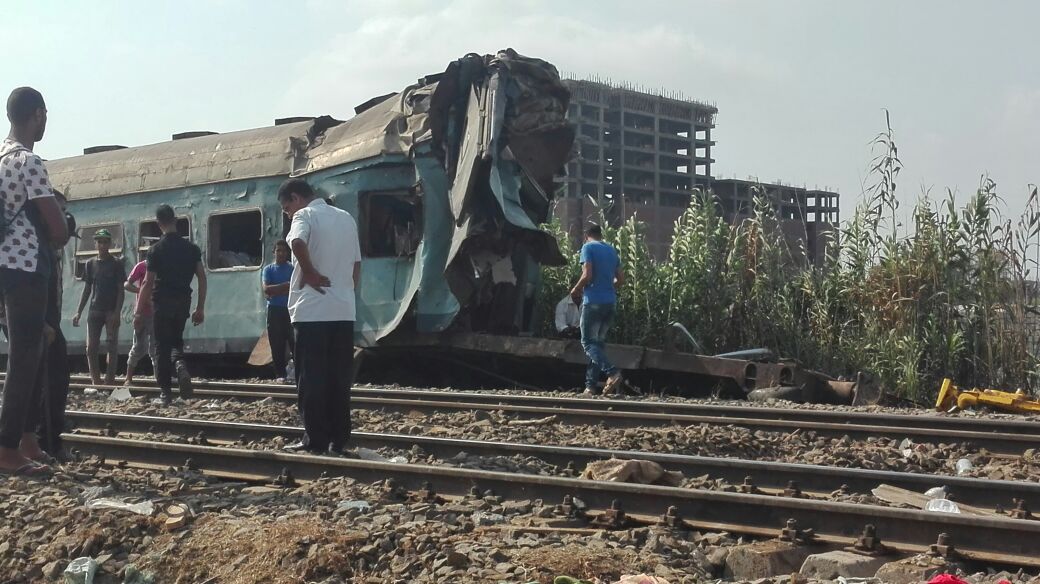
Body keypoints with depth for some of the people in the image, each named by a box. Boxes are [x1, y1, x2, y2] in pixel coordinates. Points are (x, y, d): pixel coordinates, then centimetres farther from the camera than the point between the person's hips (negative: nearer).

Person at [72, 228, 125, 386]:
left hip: (111, 312, -4)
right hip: (95, 311, 4)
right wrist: (79, 312, 6)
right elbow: (87, 290, 13)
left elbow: (121, 290, -4)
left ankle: (109, 382, -3)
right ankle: (95, 382, 6)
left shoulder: (117, 263, -1)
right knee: (91, 348, 0)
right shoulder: (91, 263, 10)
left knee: (111, 347, -4)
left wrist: (117, 312, -14)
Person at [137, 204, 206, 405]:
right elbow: (202, 278, 2)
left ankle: (166, 392, 3)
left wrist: (139, 309, -1)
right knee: (176, 340, 20)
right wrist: (200, 308, 7)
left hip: (162, 302, -3)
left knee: (162, 346, 5)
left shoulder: (156, 249, -6)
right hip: (183, 302, 3)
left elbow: (148, 283, -9)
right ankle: (180, 364, -12)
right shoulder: (191, 248, 4)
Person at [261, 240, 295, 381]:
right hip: (275, 310, 1)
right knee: (277, 345, 0)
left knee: (295, 343, -7)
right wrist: (286, 286, -12)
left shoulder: (294, 269, 9)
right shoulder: (268, 270, 9)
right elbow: (265, 289, -6)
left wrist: (274, 292, -10)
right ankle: (280, 375, 3)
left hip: (291, 309, -1)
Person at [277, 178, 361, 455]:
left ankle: (316, 439, 2)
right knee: (339, 378, 8)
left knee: (311, 378, 0)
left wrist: (310, 273, -14)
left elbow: (298, 243, -27)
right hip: (344, 310, 6)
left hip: (312, 310, -6)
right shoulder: (346, 218, 17)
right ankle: (338, 439, 10)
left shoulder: (305, 216, -5)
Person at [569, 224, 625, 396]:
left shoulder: (588, 247, -4)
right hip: (610, 302, 7)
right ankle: (591, 385, 7)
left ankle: (612, 372, -24)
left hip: (593, 302, -7)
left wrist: (576, 290, 1)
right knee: (599, 342, 10)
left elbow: (587, 275, -15)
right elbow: (620, 278, 15)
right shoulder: (611, 250, 16)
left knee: (588, 342, -4)